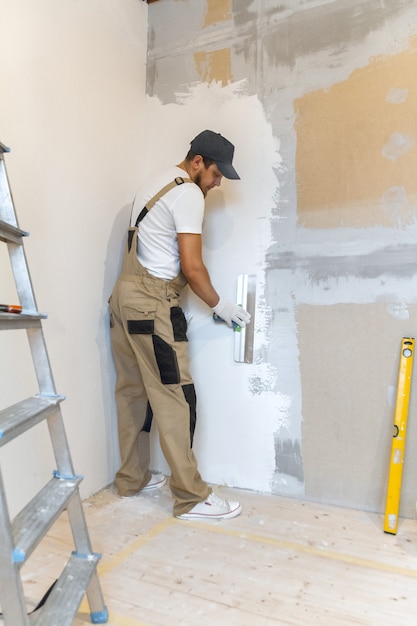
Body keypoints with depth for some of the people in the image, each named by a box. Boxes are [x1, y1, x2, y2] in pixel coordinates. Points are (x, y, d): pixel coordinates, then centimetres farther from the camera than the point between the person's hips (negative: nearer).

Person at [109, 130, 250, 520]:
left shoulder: (157, 180, 19)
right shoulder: (188, 194, -11)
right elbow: (191, 267, -15)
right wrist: (220, 306, -2)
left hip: (125, 295, 10)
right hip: (152, 304, -10)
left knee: (132, 391, 14)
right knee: (175, 398, -5)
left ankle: (131, 479, 26)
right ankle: (191, 497, 4)